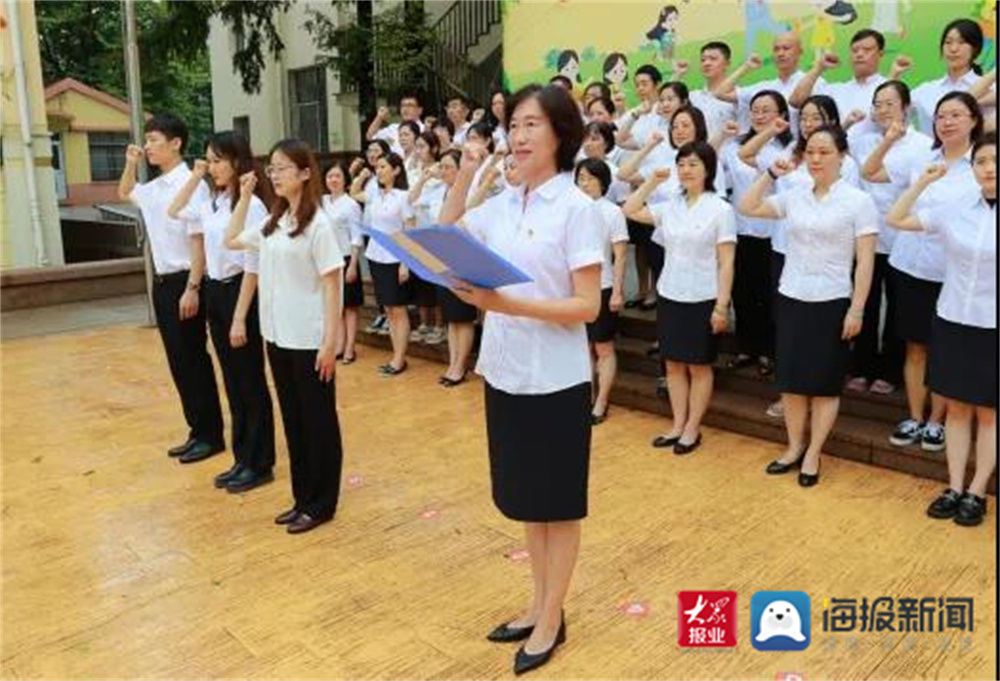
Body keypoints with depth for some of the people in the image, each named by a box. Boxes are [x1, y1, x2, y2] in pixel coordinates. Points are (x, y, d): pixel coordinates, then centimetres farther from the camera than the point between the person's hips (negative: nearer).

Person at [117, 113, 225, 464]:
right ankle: (198, 430, 22)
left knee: (193, 360, -1)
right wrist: (131, 164, 18)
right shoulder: (153, 188, 11)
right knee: (177, 362, 12)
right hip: (161, 281, 8)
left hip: (183, 281, -8)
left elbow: (199, 241, -18)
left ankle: (210, 434, 11)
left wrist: (192, 288, -22)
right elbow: (124, 193, 34)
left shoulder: (191, 185, -14)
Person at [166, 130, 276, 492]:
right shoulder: (213, 202, 8)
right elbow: (174, 212, 24)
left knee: (251, 384, 3)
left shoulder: (251, 205, -16)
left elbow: (252, 267, -17)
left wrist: (240, 318, -17)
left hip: (239, 293, -8)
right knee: (232, 383, 14)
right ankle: (242, 459, 25)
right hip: (215, 293, 8)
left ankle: (259, 464, 16)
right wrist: (195, 176, 12)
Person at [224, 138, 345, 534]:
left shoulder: (317, 224, -12)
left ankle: (321, 504, 17)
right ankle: (302, 498, 27)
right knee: (292, 419, 14)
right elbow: (231, 240, 23)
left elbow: (332, 285, -14)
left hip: (309, 340, -7)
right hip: (277, 336, 7)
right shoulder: (272, 222, 9)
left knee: (317, 420, 5)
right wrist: (244, 197, 13)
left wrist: (330, 342, -18)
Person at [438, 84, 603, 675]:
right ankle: (540, 605, 37)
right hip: (504, 374, 6)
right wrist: (463, 179, 0)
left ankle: (553, 618, 28)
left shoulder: (578, 208, -12)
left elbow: (588, 306, -16)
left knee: (558, 502, 10)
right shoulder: (501, 205, 5)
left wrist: (506, 303, -26)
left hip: (555, 381, -6)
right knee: (527, 498, 19)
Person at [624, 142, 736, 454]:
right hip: (669, 296, 5)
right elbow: (630, 210, 13)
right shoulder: (670, 206, 6)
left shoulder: (720, 209, -8)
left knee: (698, 366, 7)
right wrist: (652, 181, 5)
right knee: (673, 364, 10)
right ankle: (678, 425, 22)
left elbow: (726, 263, -10)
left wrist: (721, 305, -15)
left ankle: (692, 429, 17)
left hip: (702, 299, -5)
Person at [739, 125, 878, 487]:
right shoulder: (794, 196, 5)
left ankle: (813, 454, 17)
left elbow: (865, 261, -8)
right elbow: (747, 207, 8)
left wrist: (856, 310, -12)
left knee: (825, 383, 5)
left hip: (832, 302, -4)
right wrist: (771, 174, 0)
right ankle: (794, 447, 23)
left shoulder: (858, 200, -6)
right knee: (791, 378, 9)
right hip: (791, 298, 4)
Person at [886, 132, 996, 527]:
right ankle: (954, 488, 21)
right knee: (956, 408, 11)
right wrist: (924, 182, -2)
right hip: (952, 321, 3)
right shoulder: (955, 209, 0)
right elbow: (895, 220, 5)